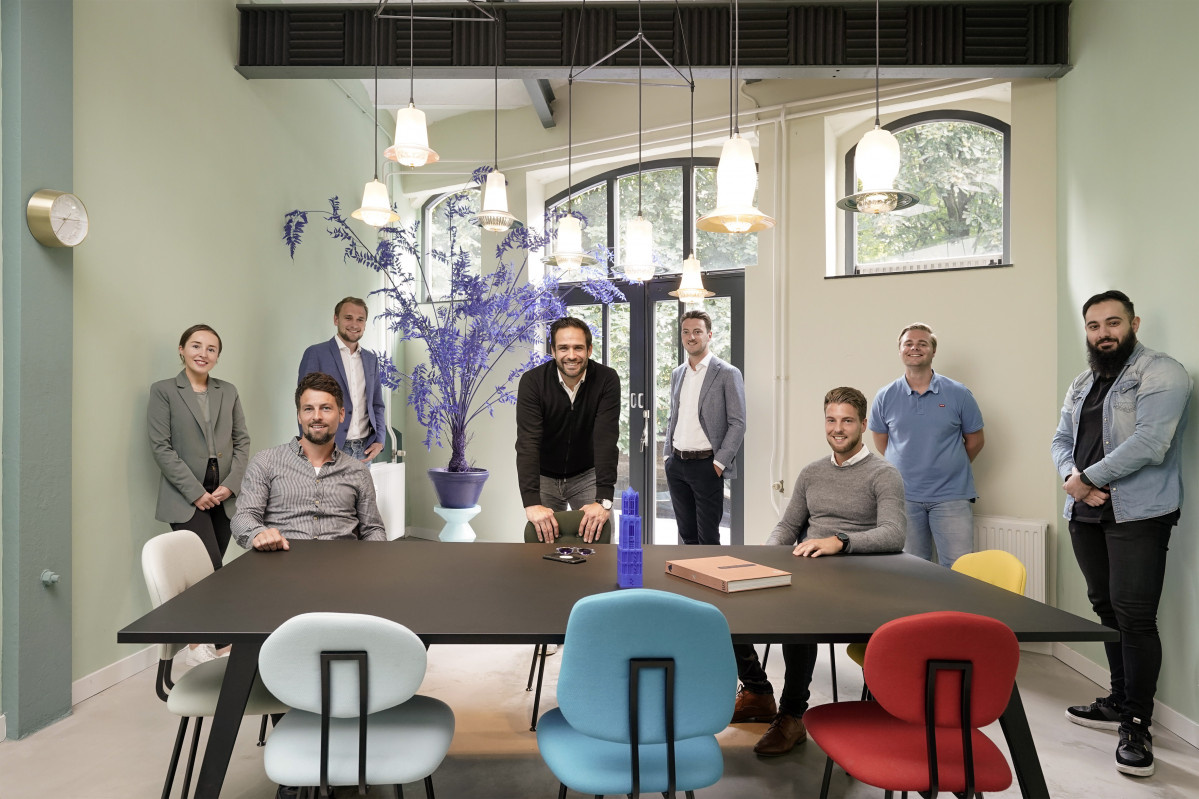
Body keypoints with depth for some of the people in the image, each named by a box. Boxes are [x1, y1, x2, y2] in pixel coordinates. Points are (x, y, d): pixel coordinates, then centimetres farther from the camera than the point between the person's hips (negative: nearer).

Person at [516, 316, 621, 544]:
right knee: (542, 540, 0)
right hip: (544, 476, 0)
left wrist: (603, 499, -38)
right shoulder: (532, 381, -22)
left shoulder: (607, 379, -21)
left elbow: (606, 439, -28)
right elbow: (528, 442, -30)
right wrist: (532, 503, -41)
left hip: (587, 475, 0)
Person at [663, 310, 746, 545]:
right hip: (677, 464, 6)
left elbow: (737, 423, -8)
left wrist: (719, 462, -13)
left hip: (706, 464, -6)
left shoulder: (727, 373, -5)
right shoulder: (677, 374, 14)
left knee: (708, 538, -1)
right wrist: (668, 457, 12)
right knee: (687, 535, 12)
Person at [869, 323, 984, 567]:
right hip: (903, 498, 1)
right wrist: (906, 466, 10)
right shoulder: (885, 397, 2)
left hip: (951, 495, -1)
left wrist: (949, 466, 11)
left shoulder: (958, 394, -1)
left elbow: (975, 440, 9)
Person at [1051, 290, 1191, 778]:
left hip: (1138, 516, -7)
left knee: (1135, 617, -7)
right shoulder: (1081, 385, 17)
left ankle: (1137, 724, 5)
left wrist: (1088, 478, -14)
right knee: (1106, 609, 14)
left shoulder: (1161, 373, -7)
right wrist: (1073, 477, -8)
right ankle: (1120, 702, 27)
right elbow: (1061, 440, 12)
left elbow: (1149, 442, -19)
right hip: (1086, 514, 7)